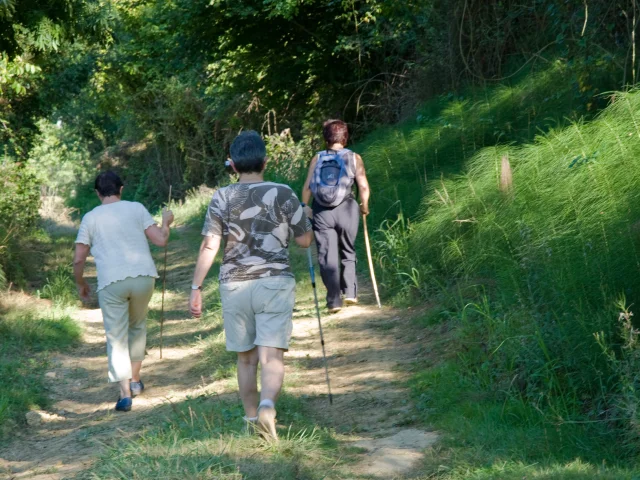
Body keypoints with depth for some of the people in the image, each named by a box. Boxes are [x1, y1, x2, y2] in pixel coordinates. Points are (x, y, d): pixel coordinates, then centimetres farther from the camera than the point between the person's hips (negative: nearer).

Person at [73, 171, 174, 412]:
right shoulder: (136, 208, 7)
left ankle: (125, 393, -8)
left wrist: (80, 284, 21)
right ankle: (135, 380, 31)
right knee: (137, 327, 24)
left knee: (116, 338, 3)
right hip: (143, 276, 2)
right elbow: (160, 240, 2)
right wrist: (166, 222, 22)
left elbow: (78, 259, 4)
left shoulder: (91, 218, 7)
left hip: (111, 283, -1)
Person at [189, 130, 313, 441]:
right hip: (274, 283, -2)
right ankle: (267, 405, -34)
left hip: (234, 286, 2)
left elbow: (209, 246, -7)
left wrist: (196, 289, -4)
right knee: (272, 357, -9)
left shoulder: (222, 198, 0)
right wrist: (295, 222, 23)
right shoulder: (283, 194, -2)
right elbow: (305, 241, 3)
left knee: (246, 358, 16)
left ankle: (251, 417, 27)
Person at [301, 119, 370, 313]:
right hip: (346, 210, 0)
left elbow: (307, 187, -2)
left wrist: (305, 206, 11)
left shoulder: (317, 159, 2)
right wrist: (364, 206, 11)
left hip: (321, 212, 0)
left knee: (327, 256, 3)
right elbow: (364, 187, -4)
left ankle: (334, 300, 1)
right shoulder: (354, 158, 0)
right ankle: (350, 292, 7)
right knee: (348, 253, 17)